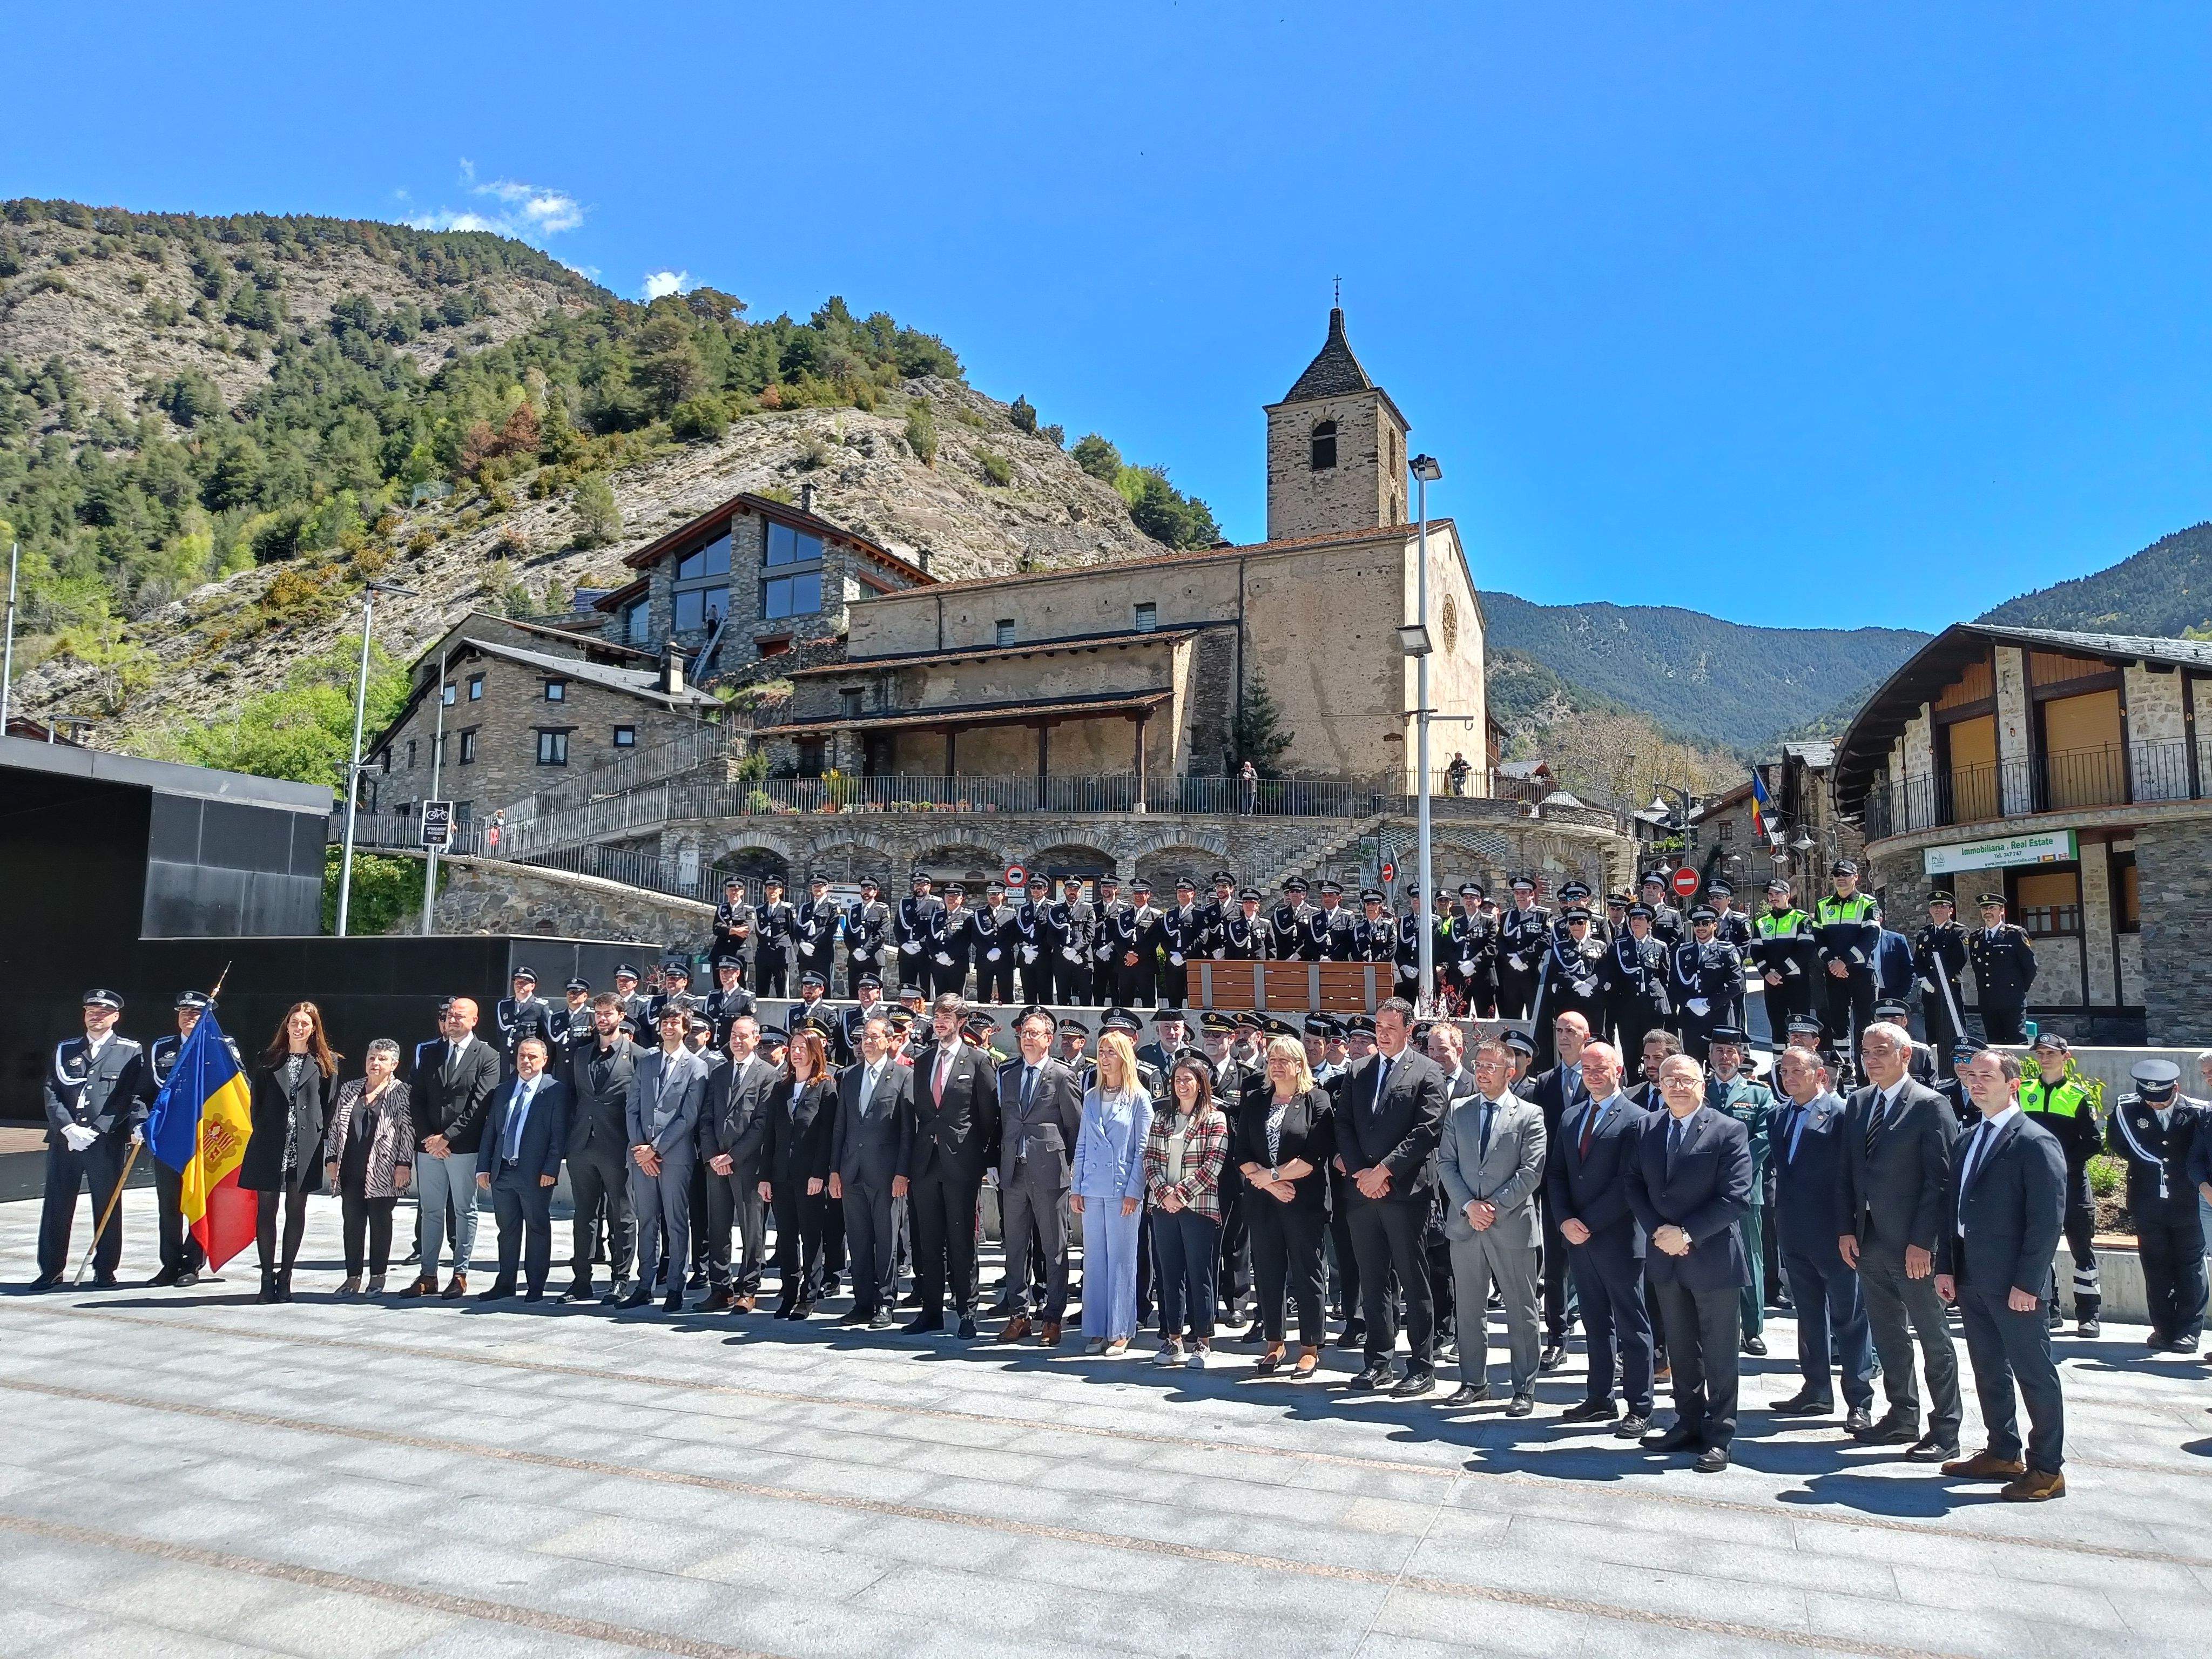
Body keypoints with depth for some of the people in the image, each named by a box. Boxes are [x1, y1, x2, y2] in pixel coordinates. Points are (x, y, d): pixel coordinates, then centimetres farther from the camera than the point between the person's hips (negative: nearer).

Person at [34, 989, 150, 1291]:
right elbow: (51, 1093, 6)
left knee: (107, 1207, 3)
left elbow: (136, 1096, 0)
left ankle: (105, 1271, 13)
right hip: (64, 1140, 3)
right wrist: (68, 1128, -8)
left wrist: (137, 1125, -17)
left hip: (108, 1142, -3)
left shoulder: (130, 1052, 5)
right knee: (56, 1206, 6)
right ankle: (51, 1271, 17)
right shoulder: (65, 1050, 13)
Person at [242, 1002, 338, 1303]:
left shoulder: (327, 1062, 4)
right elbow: (257, 1101, 9)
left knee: (296, 1211, 5)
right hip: (270, 1145, 1)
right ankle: (267, 1276, 10)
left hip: (304, 1147, -1)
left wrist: (319, 1138, -3)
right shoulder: (269, 1060, 8)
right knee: (266, 1209, 2)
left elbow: (330, 1105, 3)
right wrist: (262, 1133, 0)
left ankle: (285, 1276, 12)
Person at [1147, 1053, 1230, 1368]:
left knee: (1199, 1274, 1)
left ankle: (1203, 1342, 10)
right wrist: (1164, 1194, -8)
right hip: (1164, 1206, 4)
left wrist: (1181, 1194, -13)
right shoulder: (1162, 1116, 12)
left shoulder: (1214, 1118, -1)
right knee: (1170, 1273, 8)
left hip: (1199, 1206, -4)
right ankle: (1174, 1340, 16)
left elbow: (1213, 1164, -9)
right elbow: (1150, 1157, 7)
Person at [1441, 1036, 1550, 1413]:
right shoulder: (1457, 1110, 8)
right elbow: (1446, 1164, 4)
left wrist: (1495, 1206, -13)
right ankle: (1473, 1382, 23)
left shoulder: (1530, 1115, -1)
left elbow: (1531, 1172, -8)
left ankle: (1524, 1389, 16)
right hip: (1465, 1223, 3)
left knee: (1521, 1312, 4)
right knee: (1469, 1309, 11)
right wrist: (1469, 1205, -9)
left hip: (1512, 1225, -3)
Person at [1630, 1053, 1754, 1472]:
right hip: (1666, 1257, 5)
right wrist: (1658, 1230, -8)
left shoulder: (1729, 1131, -11)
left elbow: (1737, 1198, -16)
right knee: (1681, 1350, 16)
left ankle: (1718, 1437, 16)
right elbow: (1635, 1185, 7)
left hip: (1713, 1258, -5)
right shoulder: (1648, 1129, 5)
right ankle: (1688, 1424, 29)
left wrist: (1687, 1234, -18)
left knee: (1719, 1355, 6)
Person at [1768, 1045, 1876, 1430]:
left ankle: (1859, 1402, 11)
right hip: (1795, 1235, 7)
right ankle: (1816, 1392, 27)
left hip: (1833, 1233, -7)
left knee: (1849, 1317, 3)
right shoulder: (1779, 1116, 9)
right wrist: (1781, 1219, 8)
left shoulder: (1841, 1114, -12)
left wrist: (1849, 1230, -16)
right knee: (1809, 1315, 16)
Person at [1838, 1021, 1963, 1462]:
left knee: (1933, 1339, 4)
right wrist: (1847, 1229, 5)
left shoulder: (1929, 1105, -10)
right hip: (1868, 1241, 7)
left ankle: (1944, 1433, 12)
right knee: (1888, 1336, 15)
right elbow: (1846, 1171, 12)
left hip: (1913, 1244, -7)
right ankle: (1902, 1417, 28)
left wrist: (1922, 1241, -17)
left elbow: (1939, 1178, -14)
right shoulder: (1858, 1102, 10)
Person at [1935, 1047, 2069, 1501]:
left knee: (2034, 1374, 4)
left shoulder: (2036, 1143, -12)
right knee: (1989, 1372, 16)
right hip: (1971, 1278, 8)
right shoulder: (1970, 1139, 12)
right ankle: (2003, 1454, 28)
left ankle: (2047, 1469, 15)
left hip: (2013, 1284, -8)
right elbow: (1952, 1205, 14)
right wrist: (1946, 1266, 7)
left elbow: (2048, 1219, -15)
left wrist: (2027, 1283, -17)